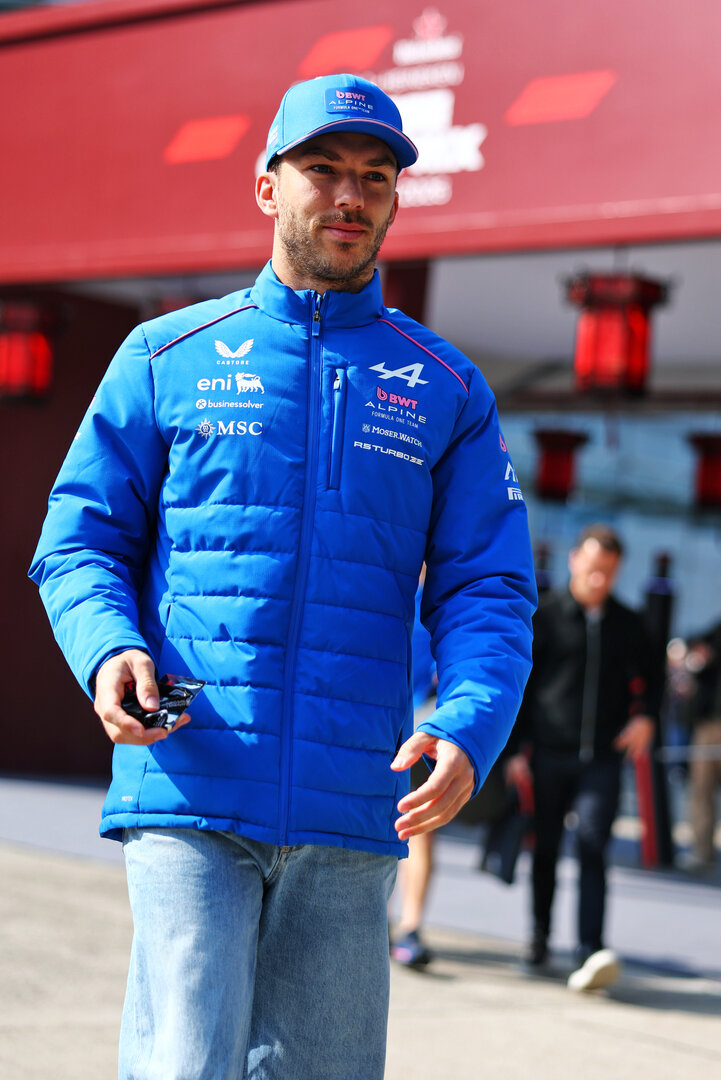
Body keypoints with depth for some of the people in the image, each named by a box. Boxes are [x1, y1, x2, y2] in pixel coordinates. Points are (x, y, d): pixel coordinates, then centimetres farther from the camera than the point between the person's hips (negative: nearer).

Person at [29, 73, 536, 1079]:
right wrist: (109, 652, -12)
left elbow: (489, 590, 7)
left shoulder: (447, 390, 13)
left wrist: (466, 733, -12)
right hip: (188, 790, -2)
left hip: (353, 809, 2)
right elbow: (79, 542, 9)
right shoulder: (167, 357, 10)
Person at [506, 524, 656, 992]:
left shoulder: (628, 624, 10)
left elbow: (646, 679, 21)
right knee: (546, 848, 9)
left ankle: (590, 952, -21)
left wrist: (644, 716, -1)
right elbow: (521, 683, 3)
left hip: (604, 757, 0)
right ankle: (540, 935, 30)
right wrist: (518, 748, -2)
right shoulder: (545, 615, 2)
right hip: (551, 753, 0)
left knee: (593, 847, -14)